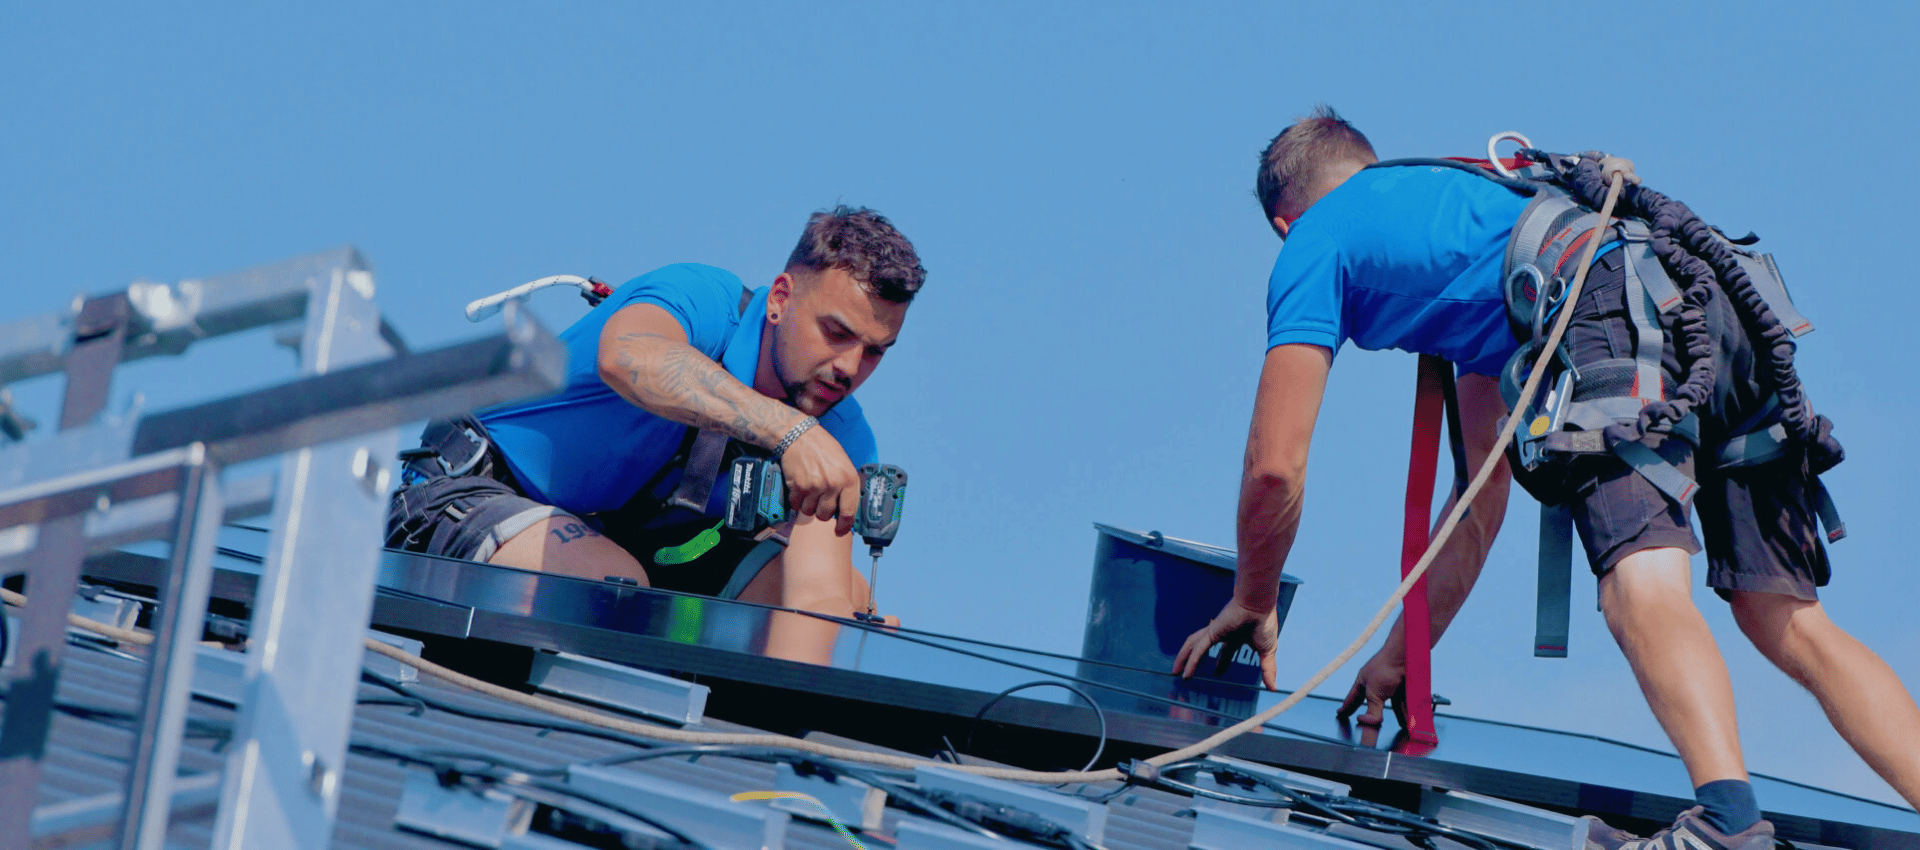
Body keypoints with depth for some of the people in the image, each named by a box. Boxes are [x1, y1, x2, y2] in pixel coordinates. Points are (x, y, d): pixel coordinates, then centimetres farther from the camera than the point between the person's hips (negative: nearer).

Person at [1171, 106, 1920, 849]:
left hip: (1620, 307, -7)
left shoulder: (1316, 238, 21)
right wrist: (1400, 656, 46)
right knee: (1786, 622, 6)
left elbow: (1276, 468, 14)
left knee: (1642, 583, -21)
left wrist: (1251, 606, 33)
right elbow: (1486, 490, 42)